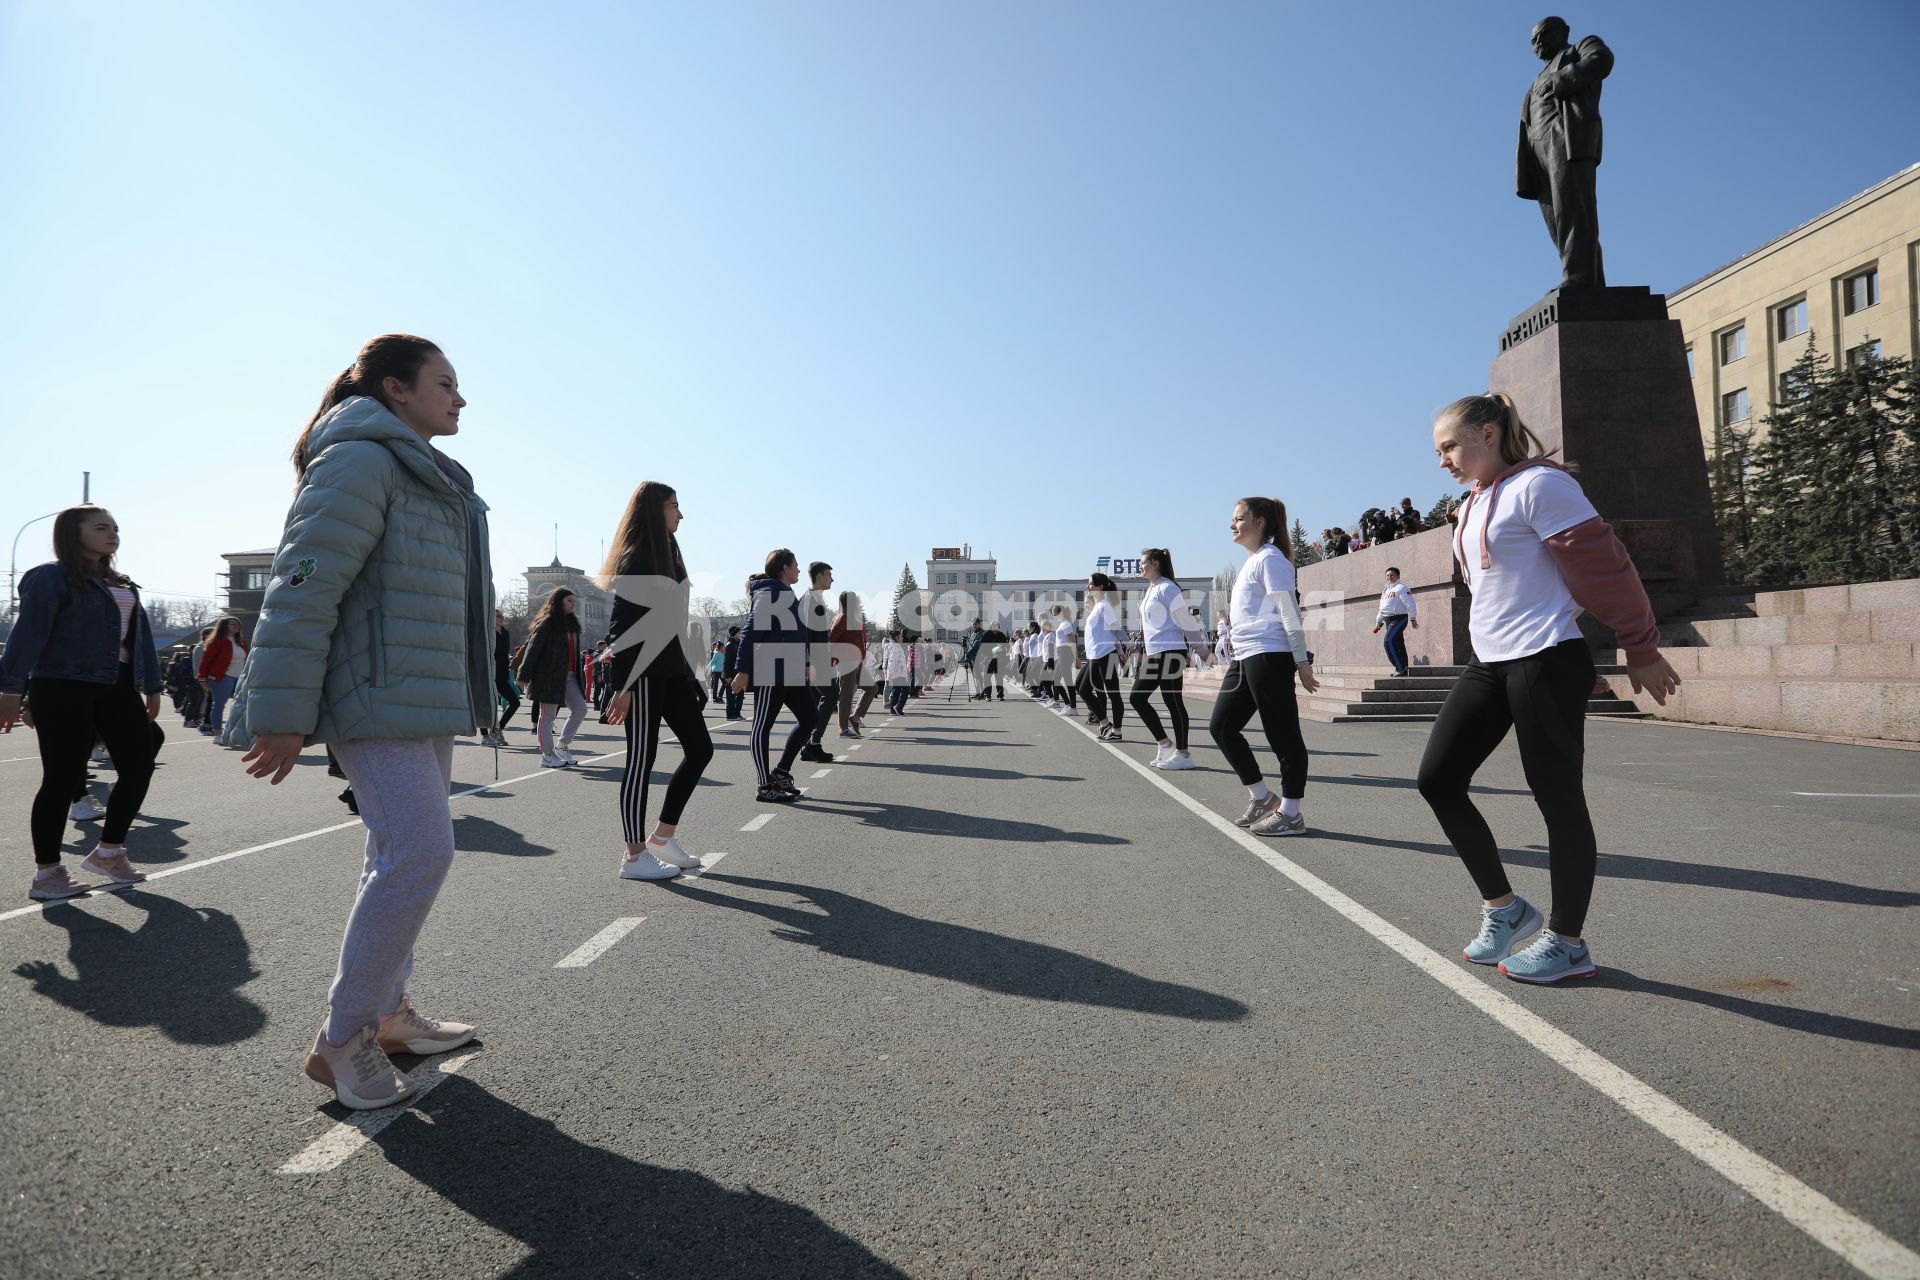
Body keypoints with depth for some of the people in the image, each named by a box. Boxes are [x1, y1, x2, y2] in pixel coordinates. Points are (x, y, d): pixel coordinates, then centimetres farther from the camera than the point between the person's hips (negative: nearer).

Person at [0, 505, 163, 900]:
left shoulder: (124, 585, 20)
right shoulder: (50, 576, -4)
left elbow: (141, 636, 21)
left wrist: (152, 687, 19)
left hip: (117, 689, 7)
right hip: (64, 689, -7)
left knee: (139, 766, 1)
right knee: (63, 778, -3)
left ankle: (108, 851, 18)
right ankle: (47, 872, 9)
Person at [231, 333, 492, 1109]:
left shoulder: (430, 477, 21)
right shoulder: (358, 460, -10)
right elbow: (304, 587, -17)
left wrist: (463, 692, 22)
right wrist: (282, 713, -19)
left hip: (429, 699, 10)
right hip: (379, 698, -10)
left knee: (404, 855, 14)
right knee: (419, 852, -14)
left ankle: (386, 1014, 27)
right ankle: (342, 1041, 1)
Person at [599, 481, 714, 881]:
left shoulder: (667, 553, 16)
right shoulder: (636, 558, -11)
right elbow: (623, 624, -16)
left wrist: (689, 671, 17)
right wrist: (622, 686, -19)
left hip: (670, 668, 9)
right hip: (642, 672, -9)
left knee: (700, 747, 8)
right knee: (642, 758, -2)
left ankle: (662, 838, 18)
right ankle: (635, 856, 9)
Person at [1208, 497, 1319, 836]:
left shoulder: (1269, 558, -7)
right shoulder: (1250, 562, 21)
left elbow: (1289, 612, -12)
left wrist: (1302, 660, -16)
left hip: (1269, 656, -10)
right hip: (1245, 657, 10)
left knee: (1282, 735, -3)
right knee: (1221, 726, 9)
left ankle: (1290, 813, 6)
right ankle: (1261, 797, 20)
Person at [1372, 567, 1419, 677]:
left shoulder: (1401, 588, -6)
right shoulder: (1386, 591, 21)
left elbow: (1410, 604, -14)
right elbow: (1382, 609, 28)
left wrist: (1413, 618, -19)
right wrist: (1378, 622, 28)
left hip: (1398, 619, -9)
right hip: (1388, 620, 9)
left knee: (1388, 641, -21)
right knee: (1398, 645, 10)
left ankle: (1400, 668, -19)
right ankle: (1403, 670, 13)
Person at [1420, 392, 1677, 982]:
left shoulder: (1538, 485, -10)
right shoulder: (1478, 501, 17)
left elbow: (1603, 567, -11)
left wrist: (1642, 651, -8)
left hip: (1545, 662, -9)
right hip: (1488, 664, 9)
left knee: (1557, 797, 1)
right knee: (1437, 779, 2)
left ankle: (1568, 942, 15)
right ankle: (1502, 906, 17)